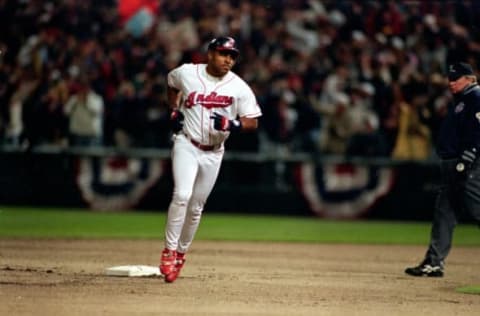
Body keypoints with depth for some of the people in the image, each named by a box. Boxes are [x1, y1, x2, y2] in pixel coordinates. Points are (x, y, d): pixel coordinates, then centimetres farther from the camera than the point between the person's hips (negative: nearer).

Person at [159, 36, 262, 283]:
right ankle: (169, 250, -13)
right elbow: (171, 83, 19)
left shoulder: (239, 87, -6)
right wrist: (175, 110, 5)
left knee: (196, 207, 9)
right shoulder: (186, 73, -5)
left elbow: (253, 122, -4)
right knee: (182, 195, -21)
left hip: (213, 153, 2)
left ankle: (181, 253, 26)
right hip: (186, 145, -2)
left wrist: (231, 124, -23)